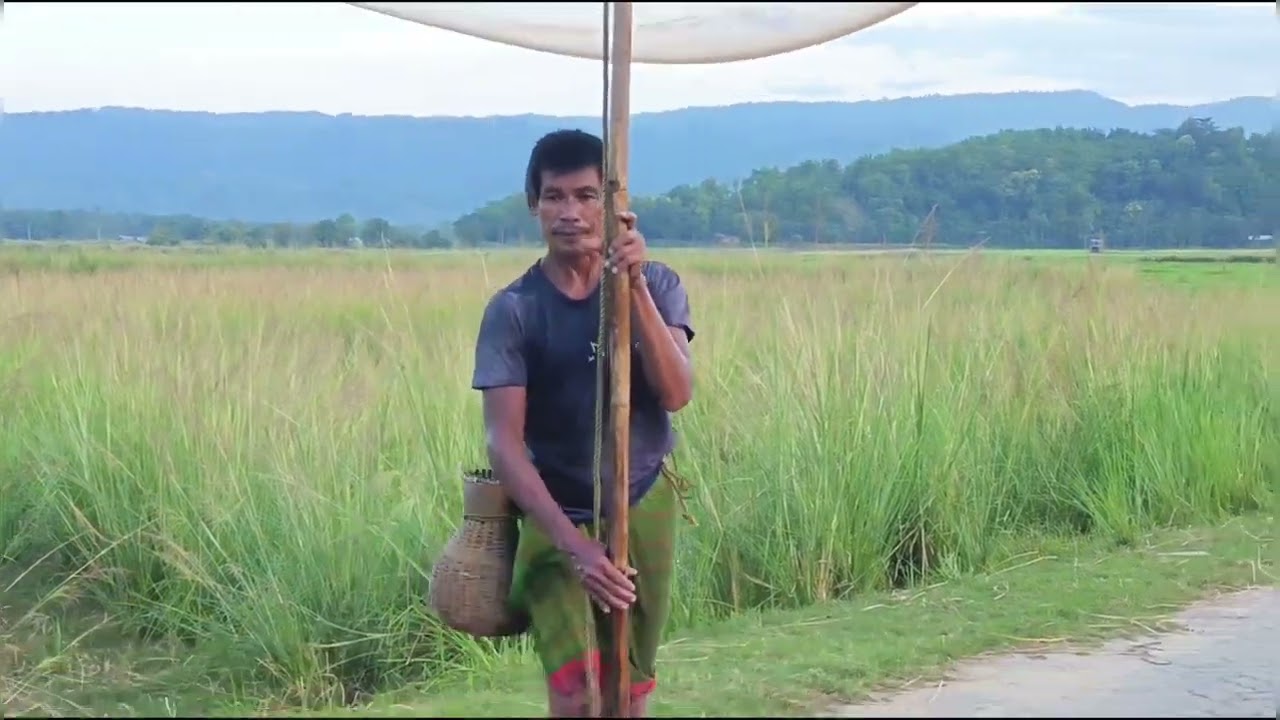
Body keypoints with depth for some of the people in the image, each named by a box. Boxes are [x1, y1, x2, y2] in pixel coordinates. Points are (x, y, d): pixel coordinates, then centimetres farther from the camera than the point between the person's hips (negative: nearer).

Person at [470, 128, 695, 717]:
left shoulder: (656, 285, -4)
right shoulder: (513, 311, -10)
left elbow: (676, 392, -19)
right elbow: (504, 442, -16)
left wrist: (635, 287, -30)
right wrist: (572, 542, -27)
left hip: (643, 508, 2)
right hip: (555, 516, -2)